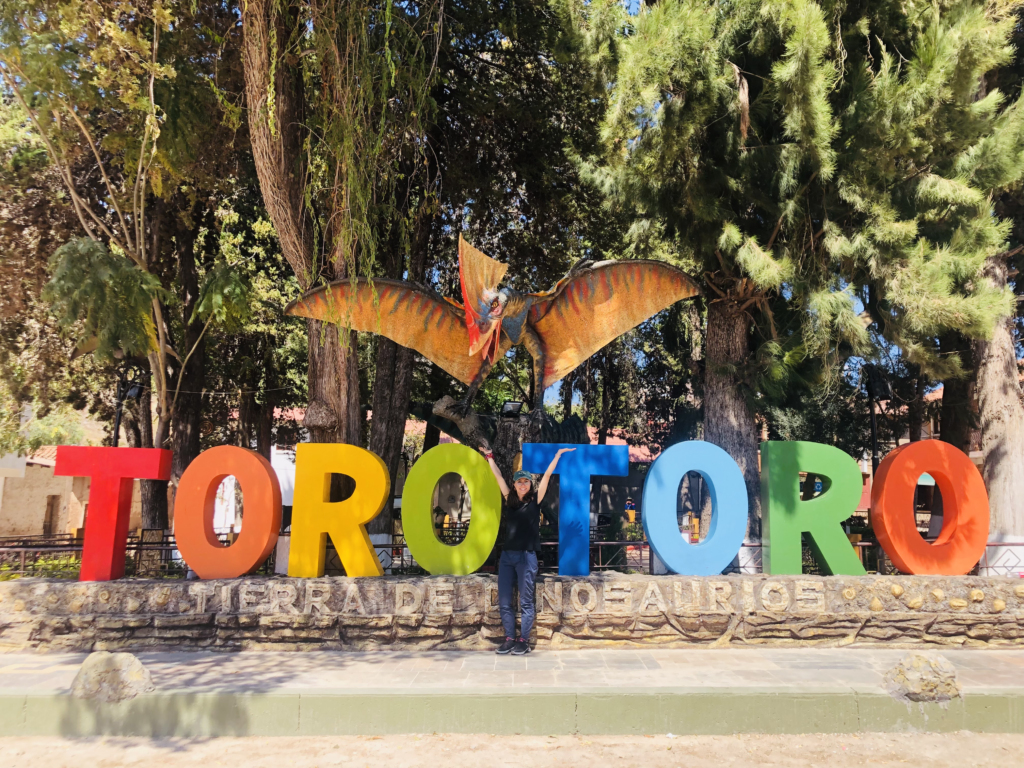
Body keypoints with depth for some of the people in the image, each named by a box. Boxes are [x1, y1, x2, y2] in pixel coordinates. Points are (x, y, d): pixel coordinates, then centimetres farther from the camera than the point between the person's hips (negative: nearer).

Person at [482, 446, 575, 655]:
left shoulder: (535, 501, 2)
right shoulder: (509, 500, 10)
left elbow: (547, 475, 2)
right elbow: (498, 476, 18)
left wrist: (558, 454, 3)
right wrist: (489, 457, 25)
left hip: (526, 556, -4)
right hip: (507, 555, 4)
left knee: (526, 601, 0)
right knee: (504, 602, 5)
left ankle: (524, 641, 7)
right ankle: (509, 639, 14)